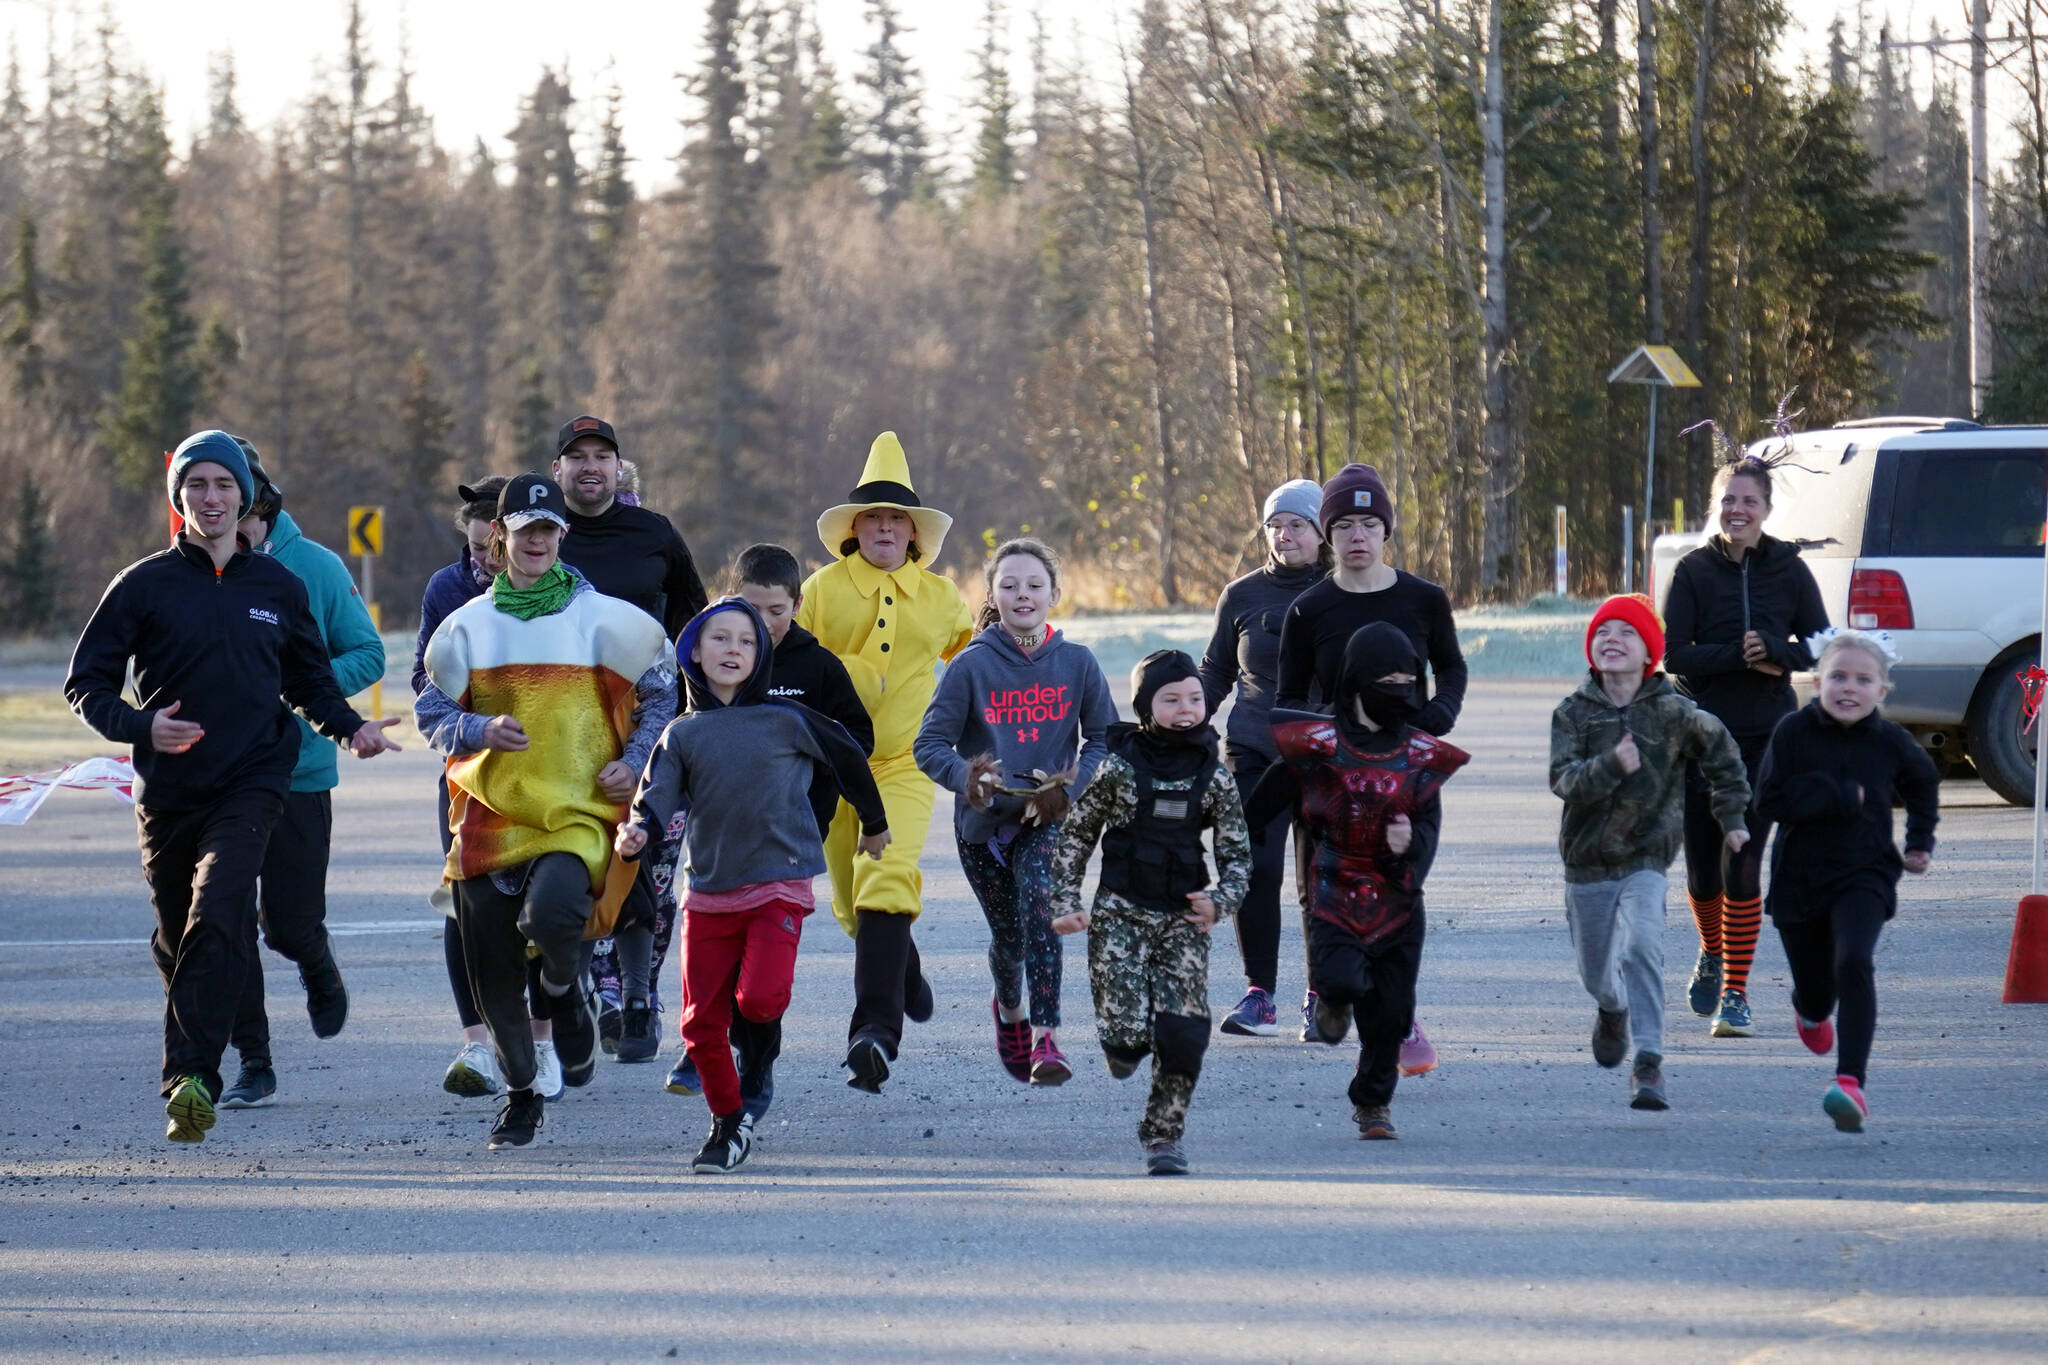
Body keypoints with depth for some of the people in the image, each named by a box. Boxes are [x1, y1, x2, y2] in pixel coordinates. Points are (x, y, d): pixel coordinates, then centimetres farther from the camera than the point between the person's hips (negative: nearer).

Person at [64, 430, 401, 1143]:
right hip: (169, 786, 1)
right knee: (176, 937, 11)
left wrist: (351, 728, 3)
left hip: (253, 782, -1)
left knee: (219, 917, -22)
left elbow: (310, 680, 22)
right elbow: (87, 684, 1)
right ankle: (190, 1079, 31)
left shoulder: (277, 586, 9)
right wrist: (140, 726, -17)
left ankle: (191, 1079, -30)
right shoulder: (144, 585, 2)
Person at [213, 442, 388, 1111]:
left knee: (290, 926, 2)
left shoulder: (315, 568, -5)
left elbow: (366, 654, 0)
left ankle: (319, 968, 38)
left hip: (298, 772, -1)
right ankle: (253, 1064, 9)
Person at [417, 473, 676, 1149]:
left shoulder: (603, 619, 2)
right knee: (492, 973, 3)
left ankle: (566, 988, 5)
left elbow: (664, 693, 13)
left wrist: (634, 762, 0)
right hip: (489, 812, 3)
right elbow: (432, 714, 8)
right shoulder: (468, 625, 8)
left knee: (551, 914, -32)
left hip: (580, 813, -3)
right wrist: (482, 730, -12)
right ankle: (519, 1094, 26)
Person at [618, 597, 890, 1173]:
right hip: (708, 893, 3)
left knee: (760, 997, -22)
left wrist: (874, 823, 26)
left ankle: (758, 1065, 12)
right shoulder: (682, 735, 6)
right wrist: (638, 830, -28)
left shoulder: (787, 722, 0)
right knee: (701, 1020, 2)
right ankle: (728, 1124, 21)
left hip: (779, 886, -3)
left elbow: (847, 758, 13)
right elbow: (658, 795, -5)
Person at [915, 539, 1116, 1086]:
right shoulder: (972, 665, -7)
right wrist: (966, 777, -28)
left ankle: (1044, 1038, -29)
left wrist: (1070, 786, -12)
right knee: (1007, 933, 10)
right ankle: (1010, 1011, 45)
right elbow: (930, 744, -8)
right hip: (983, 821, 1)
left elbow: (1104, 738, 4)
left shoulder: (1076, 662, -3)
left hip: (1049, 819, -1)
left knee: (1039, 902, -26)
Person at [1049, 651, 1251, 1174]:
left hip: (1183, 919, 2)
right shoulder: (1120, 768, -4)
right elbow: (1075, 836, 4)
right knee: (1128, 1031, -12)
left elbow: (1237, 852, 6)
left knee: (1183, 1034, -9)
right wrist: (1066, 905, -3)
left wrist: (1220, 900, -13)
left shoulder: (1213, 777, 1)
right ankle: (1123, 1044, 27)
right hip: (1119, 915, -2)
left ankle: (1164, 1133, 10)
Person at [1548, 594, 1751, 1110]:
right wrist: (1611, 766, -34)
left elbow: (1722, 753, 12)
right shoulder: (1573, 713, -5)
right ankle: (1613, 1013, 51)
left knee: (1640, 949, -24)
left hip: (1646, 859, -2)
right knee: (1596, 973, 14)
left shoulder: (1673, 713, -5)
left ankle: (1648, 1063, -25)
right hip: (1587, 860, 2)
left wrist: (1732, 817, 13)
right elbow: (1564, 780, -18)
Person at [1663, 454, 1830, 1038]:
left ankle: (1735, 994, 0)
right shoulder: (1694, 571, -1)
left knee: (1742, 866, -9)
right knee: (1702, 873, 6)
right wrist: (1739, 656, -19)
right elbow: (1674, 654, -7)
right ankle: (1713, 953, 38)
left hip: (1766, 736, -1)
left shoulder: (1789, 570, 2)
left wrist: (1776, 652, -16)